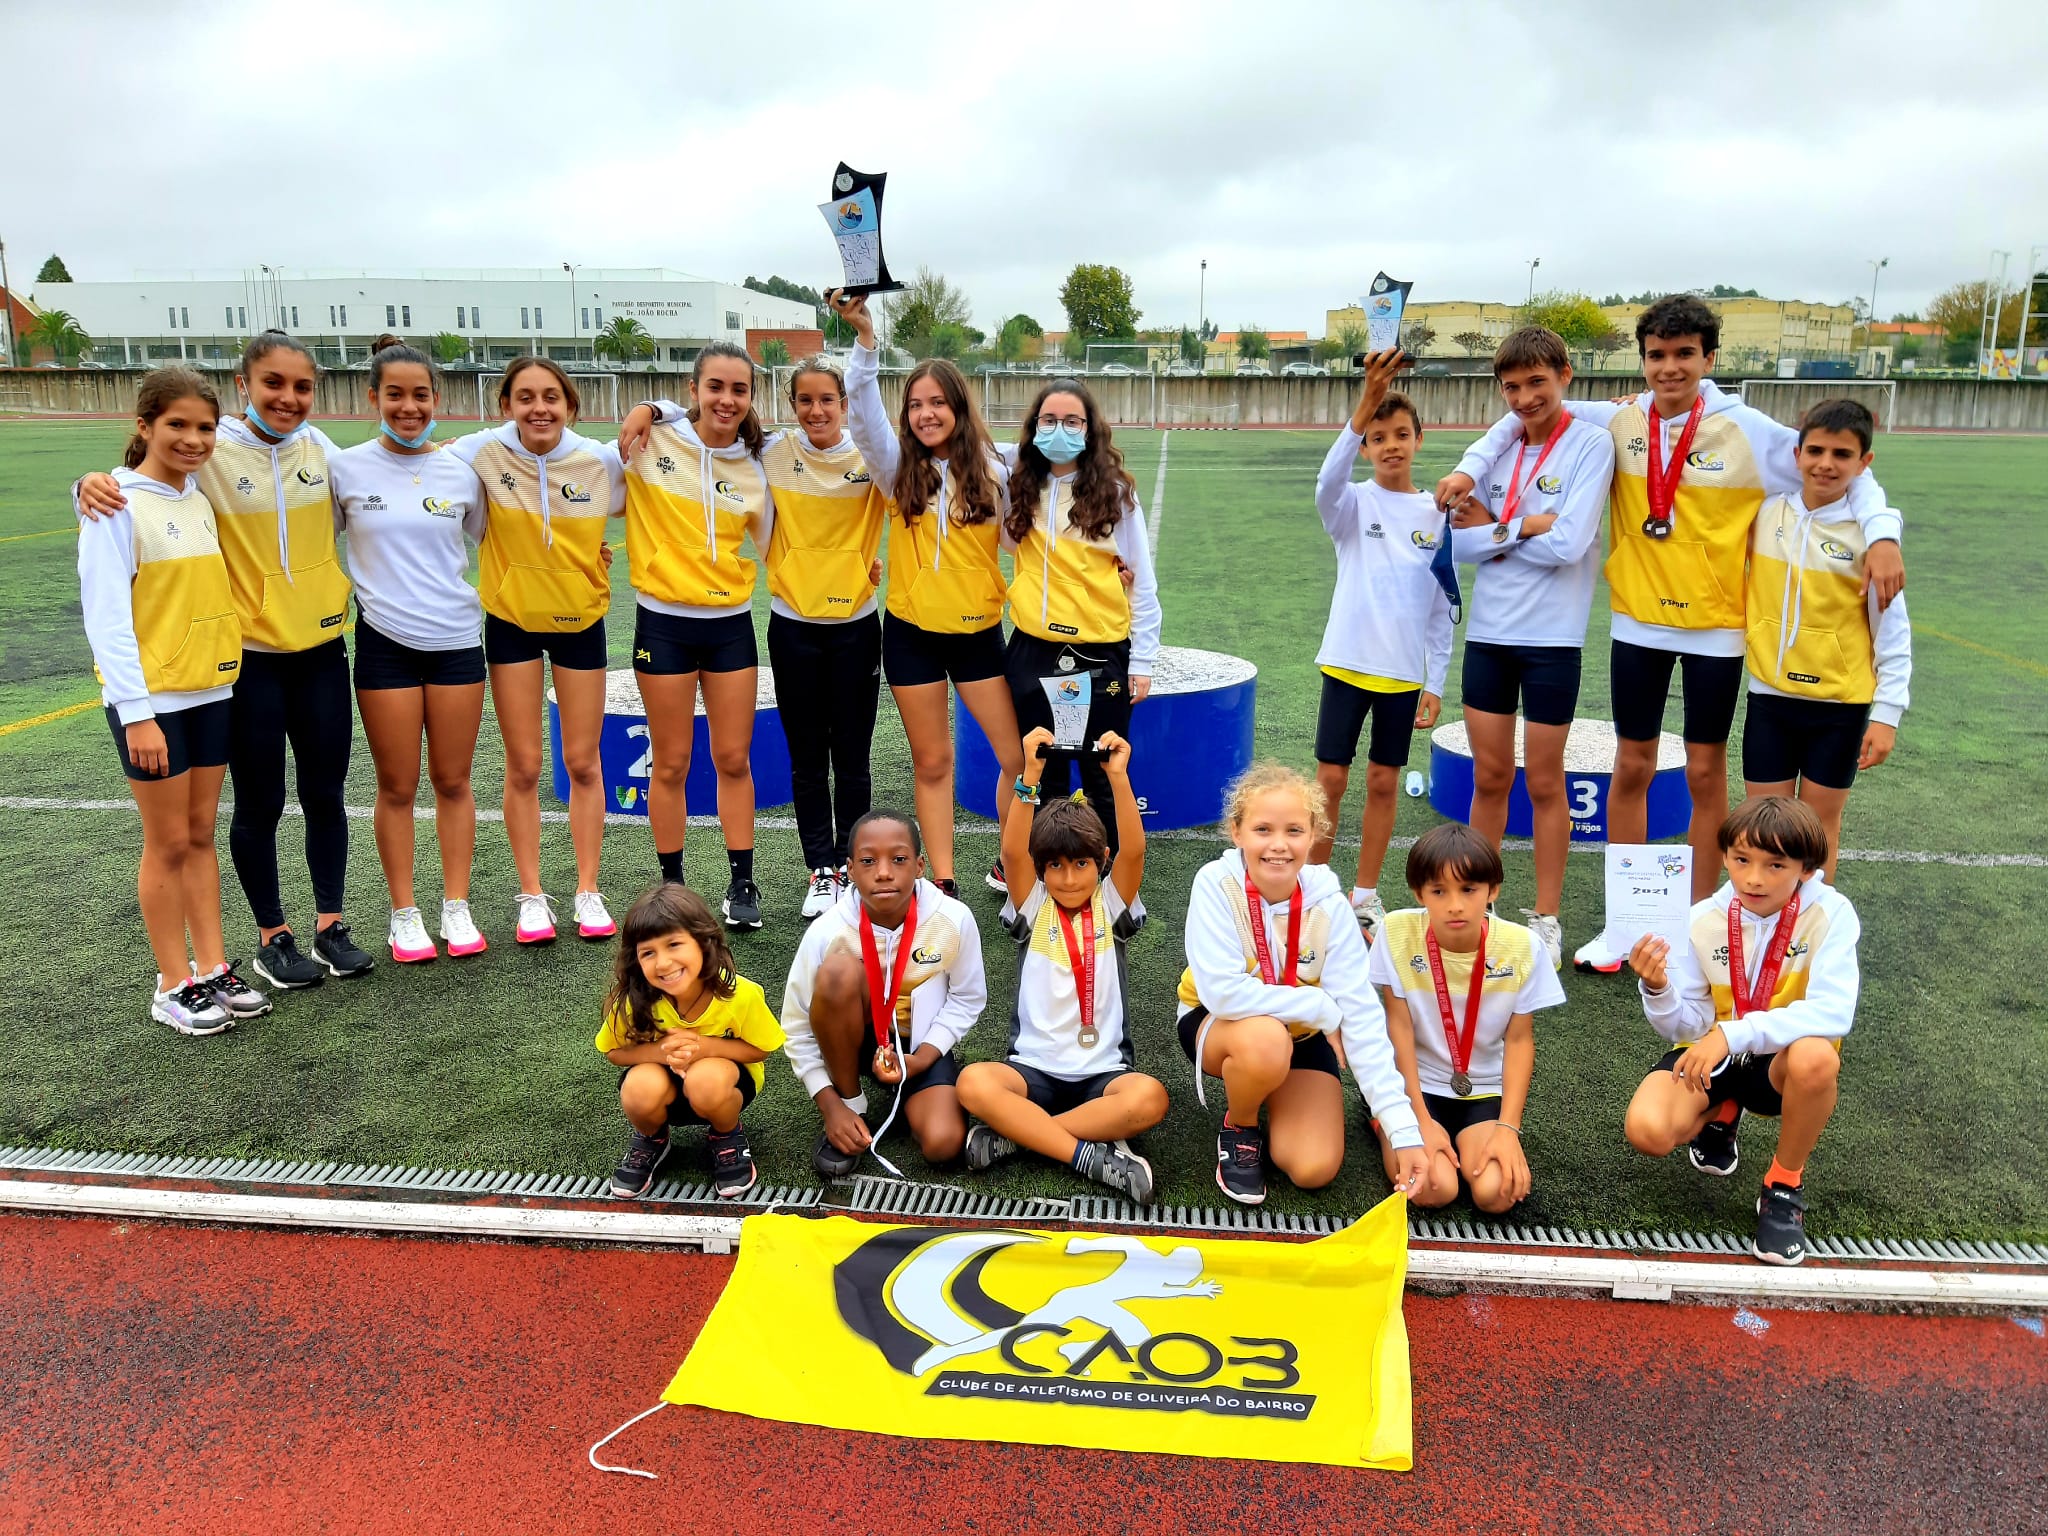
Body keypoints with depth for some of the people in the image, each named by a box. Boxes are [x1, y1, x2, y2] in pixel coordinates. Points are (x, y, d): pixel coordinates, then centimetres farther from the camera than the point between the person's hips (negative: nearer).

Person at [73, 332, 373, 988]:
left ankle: (330, 926, 25)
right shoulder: (209, 452, -11)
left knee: (325, 795, 11)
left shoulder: (319, 447, 1)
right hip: (248, 657, -3)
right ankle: (272, 936, 23)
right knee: (260, 804, 8)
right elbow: (137, 488, -9)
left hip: (321, 648, 4)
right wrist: (92, 484, -29)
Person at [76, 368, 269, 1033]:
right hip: (151, 699, -6)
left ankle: (212, 969, 20)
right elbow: (106, 615, -15)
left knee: (201, 835, 12)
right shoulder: (119, 506, -11)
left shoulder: (202, 500, 8)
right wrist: (136, 713, -20)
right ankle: (173, 986, 14)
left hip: (211, 690, 6)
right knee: (169, 842, 2)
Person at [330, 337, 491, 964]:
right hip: (385, 643, -1)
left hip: (457, 639, 1)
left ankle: (457, 907, 19)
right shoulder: (345, 468, -1)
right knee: (397, 787, 5)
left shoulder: (460, 473, 4)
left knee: (453, 781, 8)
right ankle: (404, 913, 18)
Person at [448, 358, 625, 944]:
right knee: (523, 767, 5)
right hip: (512, 620, 0)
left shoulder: (602, 461, -12)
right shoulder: (483, 452, -13)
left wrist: (600, 550, -4)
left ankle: (588, 892, 18)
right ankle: (531, 896, 17)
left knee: (582, 763, 6)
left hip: (580, 619, 0)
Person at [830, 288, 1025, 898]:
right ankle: (943, 883, 19)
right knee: (932, 762, 9)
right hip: (912, 633, 0)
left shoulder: (990, 472, 0)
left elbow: (1019, 539, 1)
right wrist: (864, 337, -26)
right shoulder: (901, 468, 0)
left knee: (1019, 757, 1)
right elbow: (864, 409, -14)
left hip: (978, 632, 0)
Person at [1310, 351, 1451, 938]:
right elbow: (1328, 484, -30)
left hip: (1405, 672, 2)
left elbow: (1441, 605, 7)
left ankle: (1366, 893, 20)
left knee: (1384, 781, 9)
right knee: (1330, 778, 2)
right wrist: (1365, 406, -39)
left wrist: (1436, 680, 5)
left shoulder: (1436, 515, 3)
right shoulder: (1353, 504, -4)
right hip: (1348, 663, -2)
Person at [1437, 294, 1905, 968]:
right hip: (1638, 622, 2)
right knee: (1631, 766, 8)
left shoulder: (1746, 430, -8)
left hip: (1716, 627, -2)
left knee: (1705, 772, 6)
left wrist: (1882, 534, -19)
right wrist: (1470, 466, -3)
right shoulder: (1618, 422, -2)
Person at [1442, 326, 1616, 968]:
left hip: (1552, 639, -4)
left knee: (1543, 782, 6)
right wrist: (1522, 529, -11)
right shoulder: (1498, 446, 7)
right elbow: (1459, 542, 2)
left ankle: (1546, 919, 20)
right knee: (1488, 778, 11)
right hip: (1487, 633, 4)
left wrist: (1493, 529, -8)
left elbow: (1569, 543, -18)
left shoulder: (1590, 443, -7)